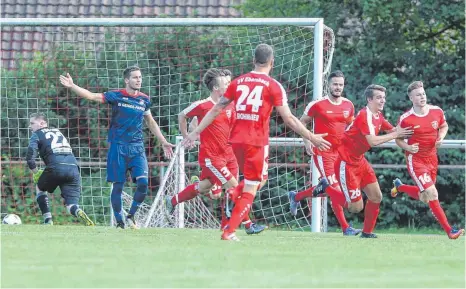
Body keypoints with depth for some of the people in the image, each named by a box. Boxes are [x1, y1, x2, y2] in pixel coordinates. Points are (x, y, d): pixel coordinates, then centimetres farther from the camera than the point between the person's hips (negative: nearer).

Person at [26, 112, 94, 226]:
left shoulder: (37, 134, 13)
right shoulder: (57, 131, 31)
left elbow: (30, 157, 0)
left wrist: (36, 173, 16)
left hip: (56, 167, -4)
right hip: (73, 167, 4)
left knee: (40, 187, 26)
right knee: (71, 205, 4)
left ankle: (48, 221, 16)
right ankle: (79, 213, -31)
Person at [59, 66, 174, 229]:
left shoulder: (144, 100, 9)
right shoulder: (116, 96, -3)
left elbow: (151, 123, 23)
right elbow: (91, 96, -11)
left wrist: (163, 142, 24)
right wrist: (72, 86, -25)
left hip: (137, 148, 3)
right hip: (118, 147, -3)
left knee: (143, 182, -11)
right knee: (118, 185, -1)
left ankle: (131, 216, 9)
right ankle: (119, 222, 12)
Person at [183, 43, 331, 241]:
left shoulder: (238, 82, 10)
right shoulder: (272, 86, -3)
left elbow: (216, 110, 11)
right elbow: (289, 119, -6)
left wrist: (196, 132, 16)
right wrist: (312, 138, 0)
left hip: (237, 139, 5)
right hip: (257, 141, -5)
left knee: (259, 178, 25)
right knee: (251, 189, 2)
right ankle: (229, 231, -7)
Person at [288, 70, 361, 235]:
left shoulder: (348, 106, 6)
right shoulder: (317, 104, -9)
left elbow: (350, 126, 22)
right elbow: (302, 122, 2)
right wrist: (307, 142, -9)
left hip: (340, 152, 6)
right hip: (322, 152, -6)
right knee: (335, 188, -11)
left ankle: (296, 197, 35)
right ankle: (345, 227, -10)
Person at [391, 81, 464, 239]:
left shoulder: (437, 111, -5)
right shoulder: (405, 119, -15)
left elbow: (444, 126, 15)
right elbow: (398, 138, 0)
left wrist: (440, 137, -6)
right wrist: (407, 147, -20)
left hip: (432, 159, 6)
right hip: (415, 159, -6)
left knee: (424, 197, 18)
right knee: (432, 194, -17)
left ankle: (399, 186, 47)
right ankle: (449, 230, -12)